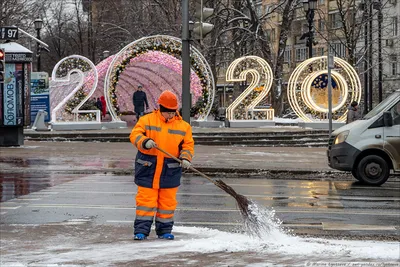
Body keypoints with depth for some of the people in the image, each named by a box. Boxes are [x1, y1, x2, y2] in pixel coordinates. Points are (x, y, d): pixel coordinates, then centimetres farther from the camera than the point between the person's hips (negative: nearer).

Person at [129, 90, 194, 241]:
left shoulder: (183, 126, 6)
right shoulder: (147, 120, 0)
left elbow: (188, 144, 5)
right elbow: (135, 135, -8)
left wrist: (185, 158, -15)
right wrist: (145, 142, -29)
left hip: (170, 171, 2)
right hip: (147, 169, -2)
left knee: (168, 202, 7)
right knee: (145, 200, -2)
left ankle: (164, 230, 19)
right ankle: (141, 230, 3)